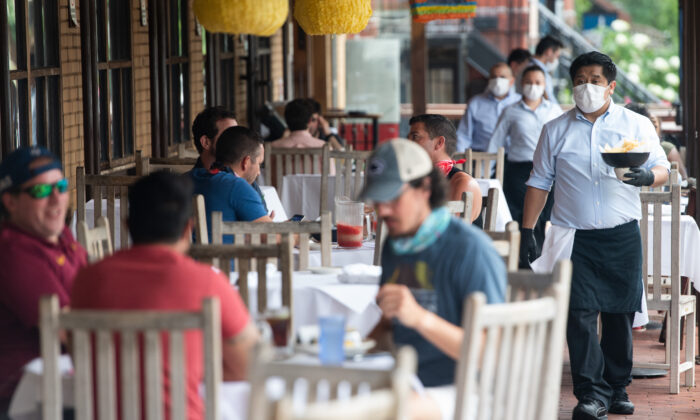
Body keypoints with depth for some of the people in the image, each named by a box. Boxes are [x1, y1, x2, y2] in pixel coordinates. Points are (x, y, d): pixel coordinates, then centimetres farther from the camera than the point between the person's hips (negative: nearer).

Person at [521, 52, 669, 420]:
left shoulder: (636, 125, 7)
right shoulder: (555, 131, 9)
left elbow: (662, 169, 4)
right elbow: (539, 182, 11)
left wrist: (648, 176, -20)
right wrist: (527, 231, 5)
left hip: (622, 236, 0)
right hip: (574, 238, 0)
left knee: (620, 314, 4)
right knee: (580, 313, -11)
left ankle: (617, 389, 17)